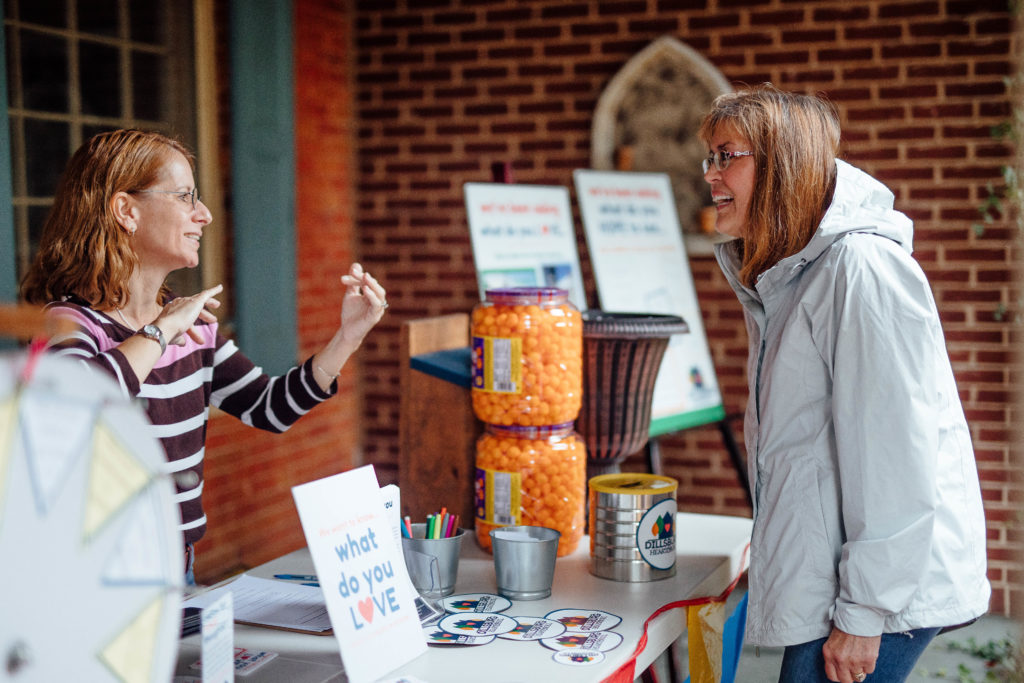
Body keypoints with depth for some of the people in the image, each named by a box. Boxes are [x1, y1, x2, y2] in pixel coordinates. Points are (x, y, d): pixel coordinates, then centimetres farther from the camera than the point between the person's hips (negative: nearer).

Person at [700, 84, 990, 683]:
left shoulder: (861, 268, -17)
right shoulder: (784, 275, 13)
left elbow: (895, 457, -20)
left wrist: (863, 613, -19)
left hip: (889, 586, -9)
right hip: (820, 571, 9)